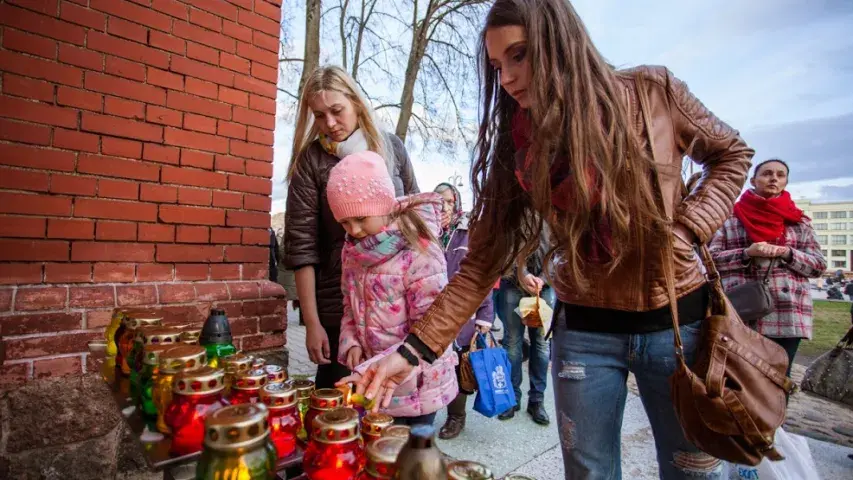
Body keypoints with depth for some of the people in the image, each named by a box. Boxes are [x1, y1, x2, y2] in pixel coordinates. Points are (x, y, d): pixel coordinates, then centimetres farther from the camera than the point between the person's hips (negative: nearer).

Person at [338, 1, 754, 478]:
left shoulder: (654, 93, -8)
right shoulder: (519, 147, -7)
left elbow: (731, 155, 9)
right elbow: (484, 260, -10)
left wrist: (688, 228, -10)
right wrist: (416, 347, -18)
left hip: (676, 321, 0)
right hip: (584, 331, 1)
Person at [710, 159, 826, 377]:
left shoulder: (799, 221, 12)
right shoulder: (730, 217, 5)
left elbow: (819, 266, 10)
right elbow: (710, 258, 0)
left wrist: (788, 254, -8)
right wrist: (746, 253, -15)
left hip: (787, 316, 2)